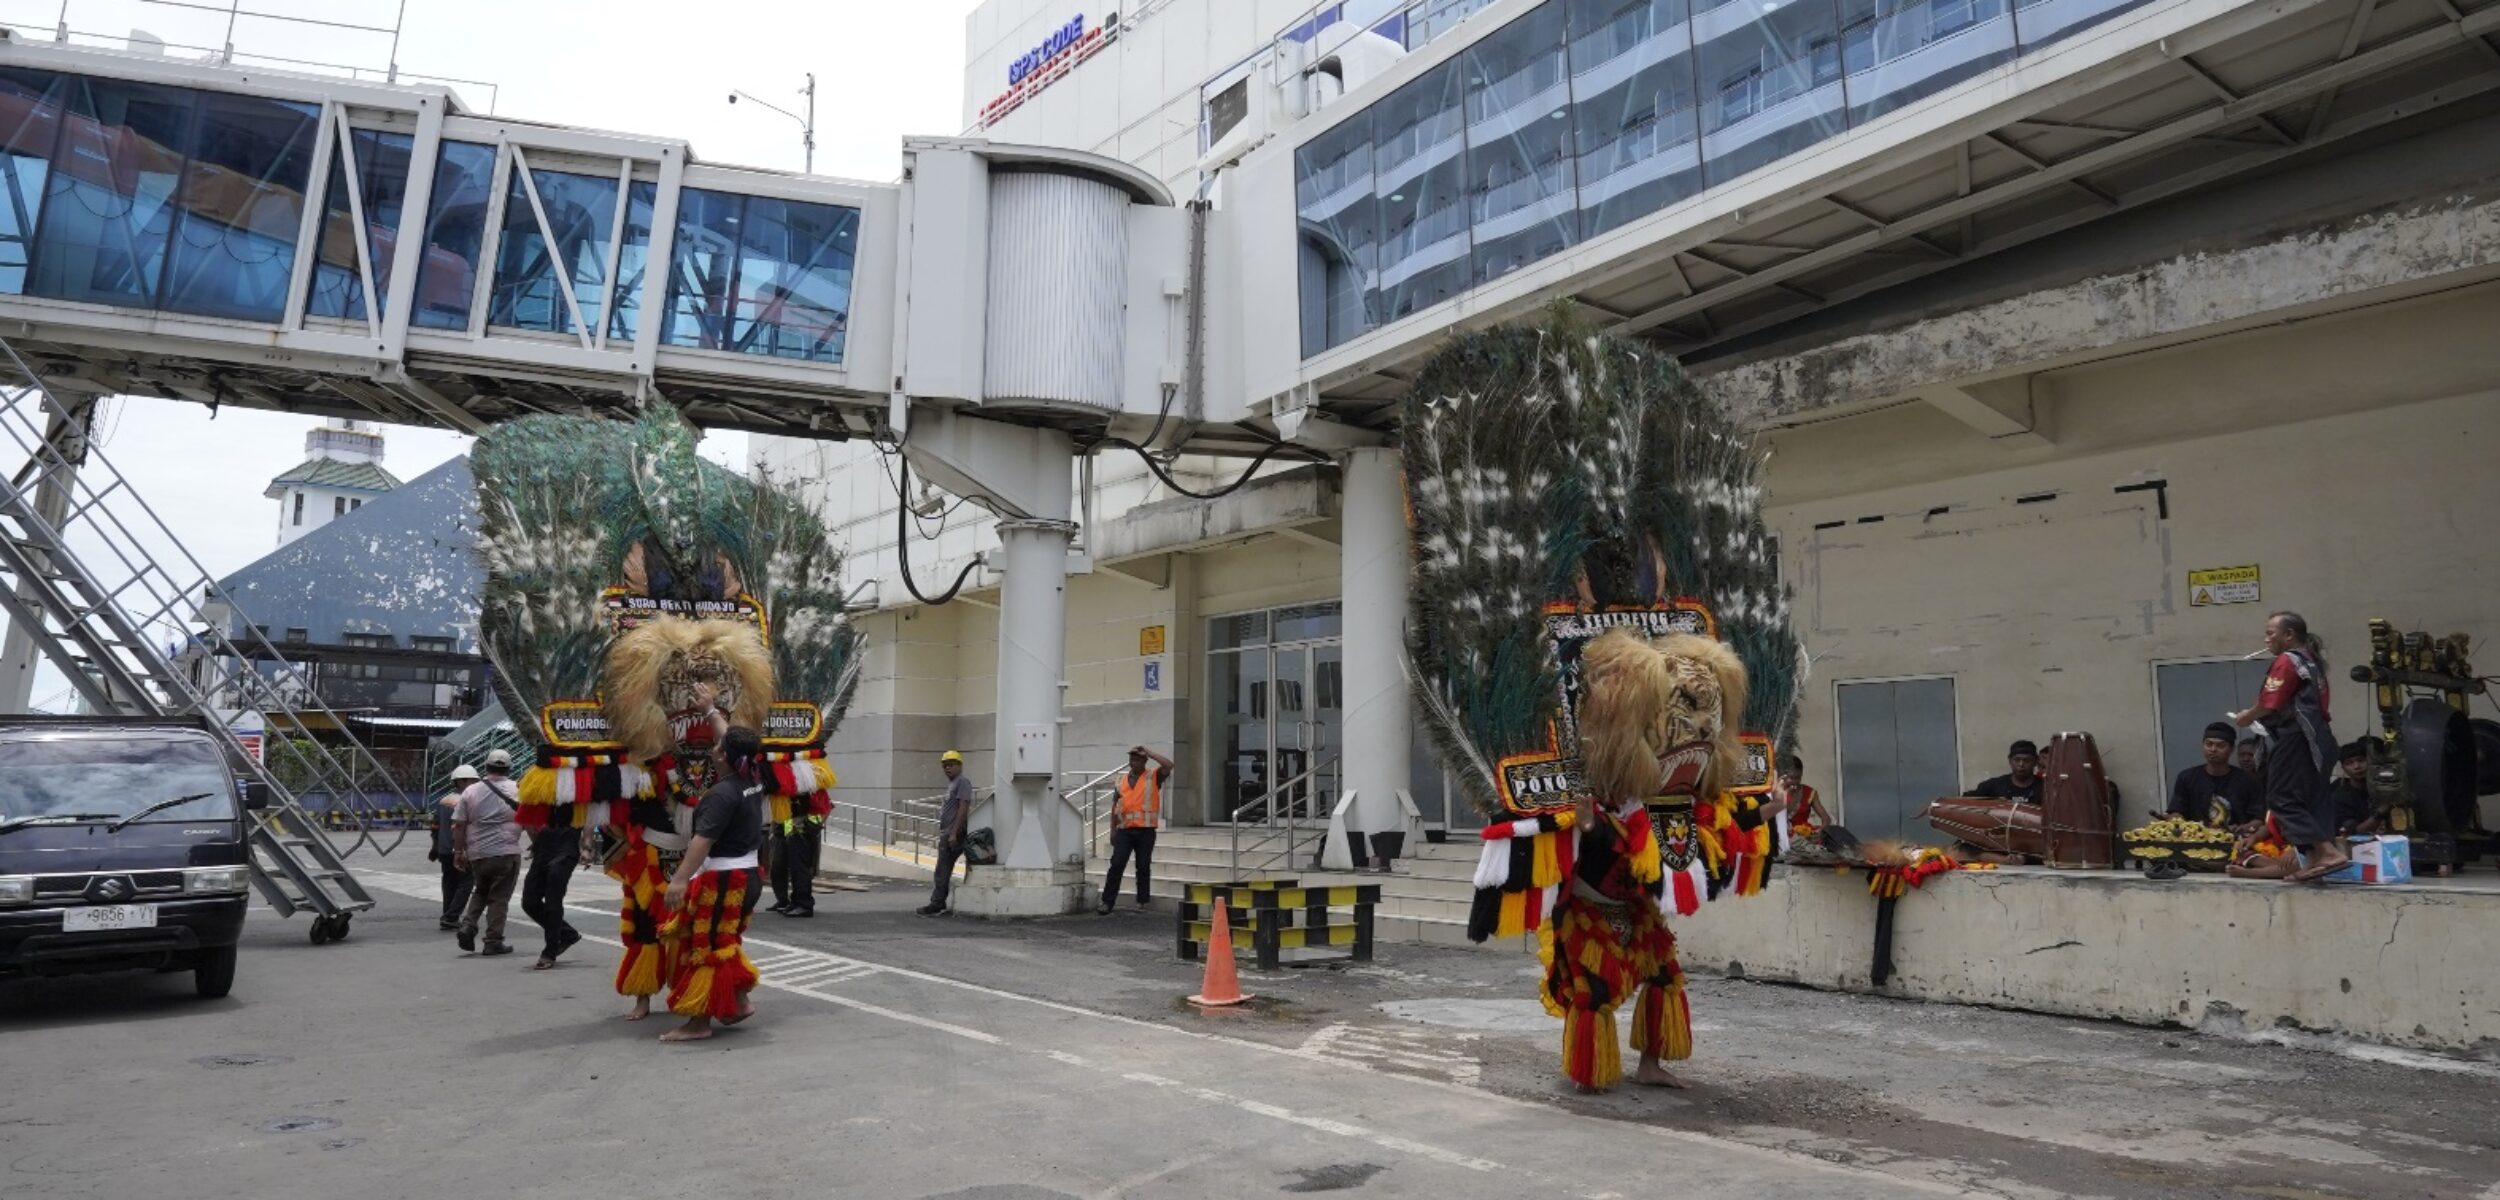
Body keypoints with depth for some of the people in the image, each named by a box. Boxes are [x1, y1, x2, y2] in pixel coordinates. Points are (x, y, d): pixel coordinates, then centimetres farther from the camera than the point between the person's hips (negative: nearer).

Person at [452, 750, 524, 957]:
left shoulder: (471, 791, 5)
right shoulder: (517, 790, -3)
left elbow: (458, 825, 5)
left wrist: (459, 851, 13)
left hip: (477, 854, 3)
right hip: (506, 854, -3)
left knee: (480, 891, 23)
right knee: (499, 897, 3)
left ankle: (467, 926, 6)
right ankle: (494, 942, 4)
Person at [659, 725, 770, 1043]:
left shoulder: (722, 794, -22)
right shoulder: (754, 783, 4)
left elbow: (703, 840, -31)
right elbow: (738, 745, 20)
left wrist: (680, 878, -36)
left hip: (721, 879, -9)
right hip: (746, 874, 9)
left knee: (705, 946, -2)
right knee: (722, 941, 22)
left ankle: (699, 1023, 4)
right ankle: (739, 1001, 26)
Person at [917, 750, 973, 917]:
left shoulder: (963, 783, -10)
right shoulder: (951, 784, 20)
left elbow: (963, 809, -18)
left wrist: (953, 834, -23)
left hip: (953, 834, -10)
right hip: (946, 834, 10)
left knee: (943, 871, -9)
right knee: (943, 872, 10)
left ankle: (937, 905, -7)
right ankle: (938, 905, 13)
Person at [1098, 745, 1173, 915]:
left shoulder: (1153, 778, 4)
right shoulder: (1121, 781, 13)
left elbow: (1168, 765, -15)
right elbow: (1115, 807, 16)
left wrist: (1149, 753, -8)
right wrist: (1113, 830, 10)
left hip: (1145, 831, -2)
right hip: (1124, 830, 2)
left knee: (1143, 867, 5)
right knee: (1116, 865, -3)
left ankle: (1143, 901, 14)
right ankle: (1107, 902, -2)